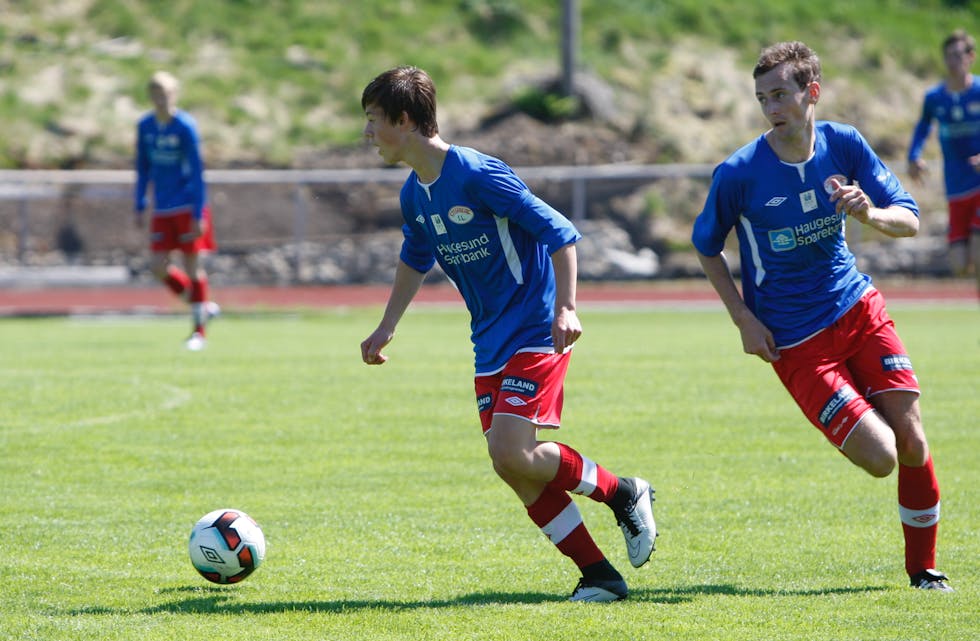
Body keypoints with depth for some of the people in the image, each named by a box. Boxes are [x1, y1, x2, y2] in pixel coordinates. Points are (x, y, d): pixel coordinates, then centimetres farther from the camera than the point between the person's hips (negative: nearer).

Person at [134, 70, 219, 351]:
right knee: (158, 266, -3)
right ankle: (203, 306, 17)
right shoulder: (144, 127, 3)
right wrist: (140, 206, 11)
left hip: (188, 207, -5)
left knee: (192, 265, -2)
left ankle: (199, 330, 8)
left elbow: (196, 171, -12)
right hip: (162, 209, 5)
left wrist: (199, 215, -14)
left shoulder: (185, 126, -12)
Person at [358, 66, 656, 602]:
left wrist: (565, 308, -24)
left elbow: (559, 234, -18)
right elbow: (415, 260, 27)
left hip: (535, 331, -8)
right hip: (491, 343, 8)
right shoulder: (414, 195, 7)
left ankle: (623, 493, 2)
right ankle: (599, 576, 5)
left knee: (510, 451, -20)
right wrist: (387, 328, 29)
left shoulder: (479, 175, -19)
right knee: (516, 470, 0)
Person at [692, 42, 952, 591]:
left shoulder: (844, 144, -4)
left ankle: (924, 568, 14)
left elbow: (910, 221, -2)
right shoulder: (739, 174, -13)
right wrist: (744, 319, -6)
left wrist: (870, 214, -25)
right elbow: (707, 247, 3)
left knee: (912, 440, -4)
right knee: (879, 457, -15)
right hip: (794, 341, -3)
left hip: (859, 309, 3)